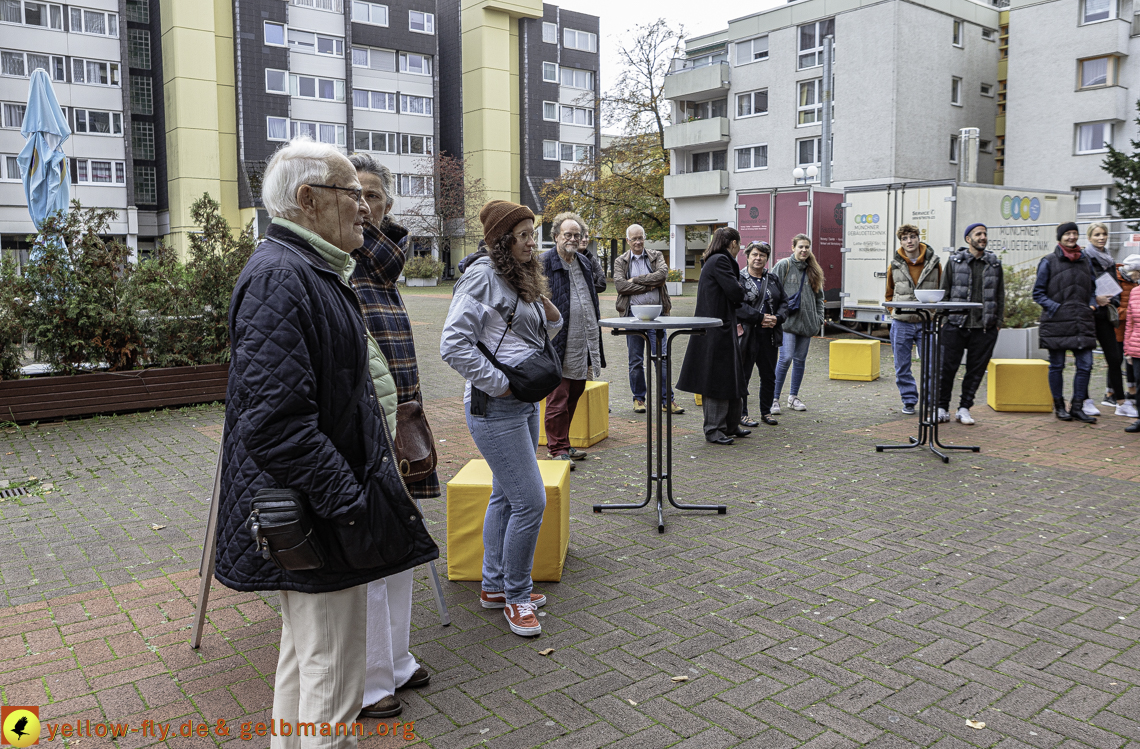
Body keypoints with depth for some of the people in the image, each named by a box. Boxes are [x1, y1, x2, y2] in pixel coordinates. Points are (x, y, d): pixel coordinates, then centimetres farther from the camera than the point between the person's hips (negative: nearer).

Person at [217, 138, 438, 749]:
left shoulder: (314, 271, 14)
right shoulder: (280, 277, -20)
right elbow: (278, 422, -28)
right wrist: (351, 505, -24)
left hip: (319, 505, 11)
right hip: (315, 516, -11)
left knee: (305, 654, 25)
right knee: (332, 682, 2)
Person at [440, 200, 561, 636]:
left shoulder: (522, 279, 14)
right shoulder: (482, 276, -14)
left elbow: (535, 338, 22)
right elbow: (453, 345, -20)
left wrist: (550, 317, 1)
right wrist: (499, 385, -17)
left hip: (524, 402, 10)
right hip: (494, 406, -10)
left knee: (505, 495, 16)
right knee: (531, 501, -8)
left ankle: (494, 586, 30)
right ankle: (516, 597, 9)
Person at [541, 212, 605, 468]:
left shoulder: (584, 263, 16)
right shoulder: (544, 263, -7)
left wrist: (595, 343, 21)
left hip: (583, 346, 7)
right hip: (559, 345, -7)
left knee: (574, 396, 14)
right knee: (558, 400, -2)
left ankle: (563, 444, 25)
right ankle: (558, 449, 7)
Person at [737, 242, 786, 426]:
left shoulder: (773, 279, 13)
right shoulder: (739, 279, -5)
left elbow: (784, 301, 13)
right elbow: (737, 306, -15)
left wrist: (777, 318, -7)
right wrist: (761, 317, -18)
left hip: (770, 335, 6)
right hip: (747, 335, -5)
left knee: (769, 375, 12)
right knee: (742, 375, 1)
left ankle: (766, 411, 24)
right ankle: (741, 414, 10)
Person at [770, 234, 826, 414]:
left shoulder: (813, 270, 14)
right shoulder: (783, 266, -2)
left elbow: (819, 296, 20)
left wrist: (819, 318, 11)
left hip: (807, 322, 5)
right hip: (787, 320, -5)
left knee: (800, 360, 9)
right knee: (786, 358, -14)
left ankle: (793, 397, 21)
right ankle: (774, 398, -5)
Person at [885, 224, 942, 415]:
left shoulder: (934, 263, 3)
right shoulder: (895, 265, 6)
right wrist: (897, 310, 7)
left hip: (927, 322, -1)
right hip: (901, 322, 1)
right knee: (902, 366, 5)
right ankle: (909, 400, 18)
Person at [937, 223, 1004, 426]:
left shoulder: (995, 263, 11)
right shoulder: (954, 261, 5)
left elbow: (1000, 295, 14)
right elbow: (944, 292, 6)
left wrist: (998, 322, 8)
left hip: (985, 327, 2)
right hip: (955, 325, -2)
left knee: (976, 369, 4)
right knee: (947, 367, -2)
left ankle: (964, 409, 15)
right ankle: (942, 408, 10)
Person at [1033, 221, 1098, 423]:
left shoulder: (1086, 260, 14)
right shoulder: (1048, 261, 1)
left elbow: (1093, 288, 24)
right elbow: (1038, 293, 0)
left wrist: (1092, 306, 6)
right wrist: (1056, 308, -11)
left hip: (1083, 323, 4)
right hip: (1057, 323, -4)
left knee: (1085, 365, 0)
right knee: (1057, 365, 4)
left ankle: (1077, 407, 10)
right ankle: (1059, 406, 16)